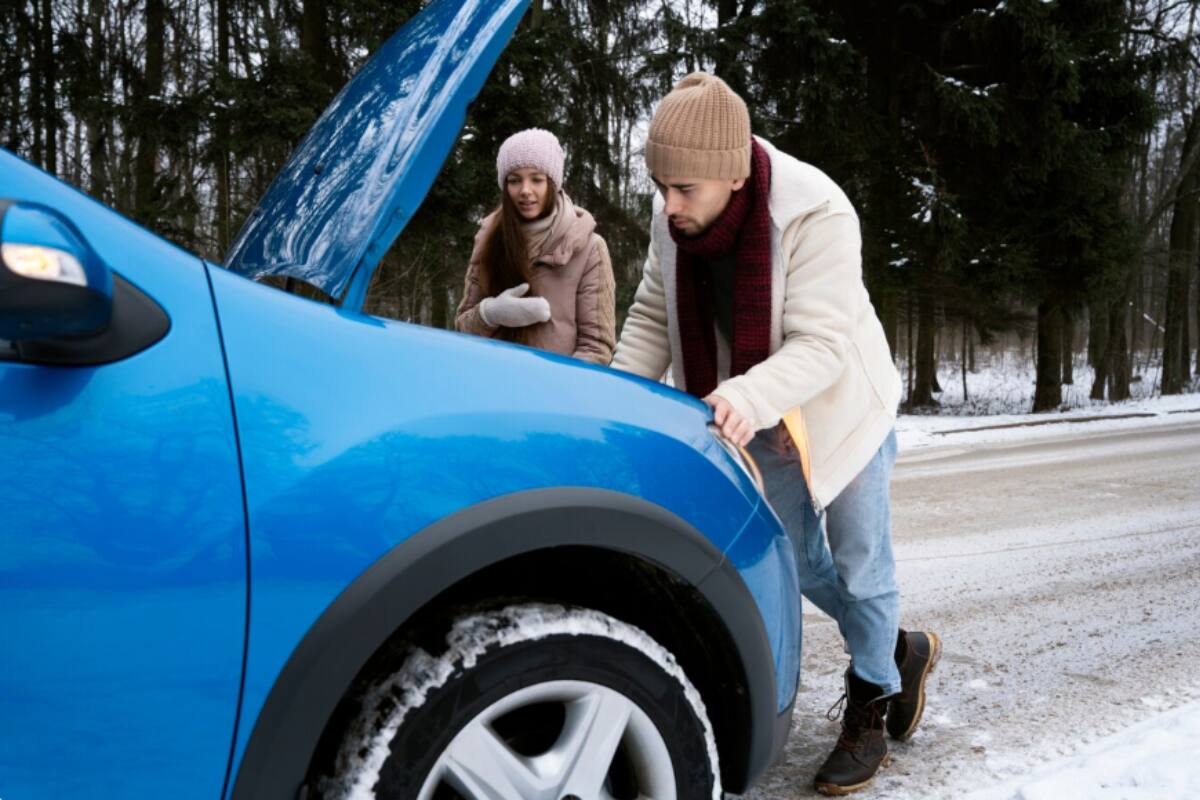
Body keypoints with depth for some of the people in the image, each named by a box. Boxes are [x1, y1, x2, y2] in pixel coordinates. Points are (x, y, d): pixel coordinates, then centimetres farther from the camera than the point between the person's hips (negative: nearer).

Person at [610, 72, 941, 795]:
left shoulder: (817, 213, -33)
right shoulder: (672, 220, -16)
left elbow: (822, 345, -35)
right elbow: (654, 320, -7)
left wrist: (749, 397, -52)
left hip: (841, 407, -6)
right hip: (760, 423, 6)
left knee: (859, 561, 8)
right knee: (798, 561, 17)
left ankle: (869, 709, 29)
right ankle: (903, 651, 42)